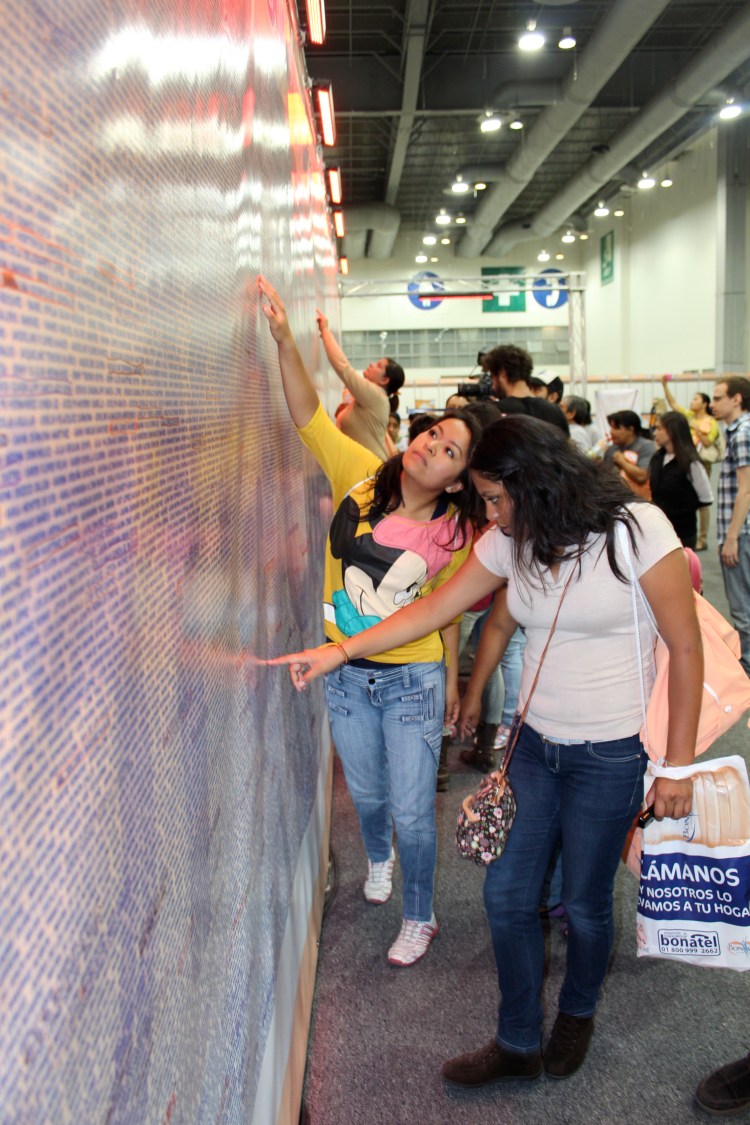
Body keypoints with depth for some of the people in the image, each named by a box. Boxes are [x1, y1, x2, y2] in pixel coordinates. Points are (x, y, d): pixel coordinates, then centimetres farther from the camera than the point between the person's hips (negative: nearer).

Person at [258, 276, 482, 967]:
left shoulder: (455, 533, -12)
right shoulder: (361, 476, -12)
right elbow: (308, 413, -20)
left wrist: (452, 677, 7)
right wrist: (284, 340, -33)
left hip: (413, 681, -2)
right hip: (345, 676, 2)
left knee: (412, 811, 5)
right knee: (366, 793, 23)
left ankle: (419, 920, 30)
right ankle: (379, 857, 57)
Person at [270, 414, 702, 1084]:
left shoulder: (636, 529, -17)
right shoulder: (510, 541, 0)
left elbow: (686, 650, -13)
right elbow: (435, 608, 2)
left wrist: (677, 766, -12)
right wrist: (338, 652, -6)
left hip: (611, 754, -5)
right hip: (535, 744, 5)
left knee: (584, 904, 11)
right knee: (507, 894, 9)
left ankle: (578, 1014, 42)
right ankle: (518, 1043, 30)